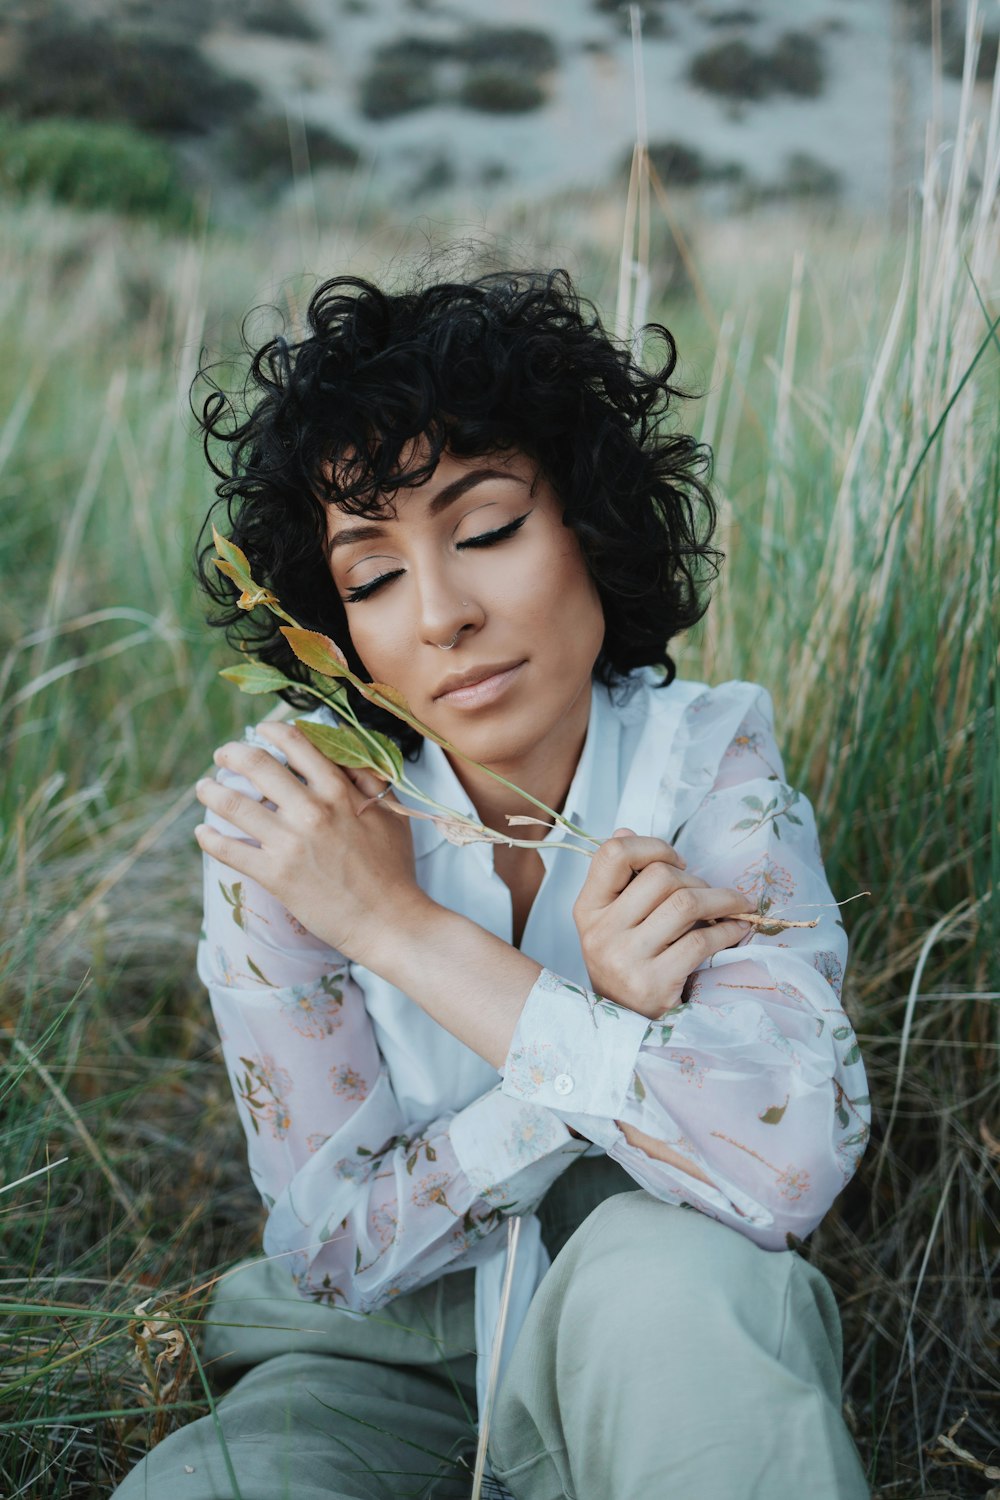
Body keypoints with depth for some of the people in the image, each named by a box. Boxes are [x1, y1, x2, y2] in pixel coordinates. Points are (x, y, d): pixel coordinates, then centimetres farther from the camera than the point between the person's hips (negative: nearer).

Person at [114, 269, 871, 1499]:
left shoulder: (710, 761, -14)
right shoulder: (284, 812, -13)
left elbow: (789, 1161, -29)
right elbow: (335, 1246, -12)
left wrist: (401, 925, -26)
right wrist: (610, 1021, -26)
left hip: (659, 1360, 0)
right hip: (375, 1363, 1)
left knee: (688, 1266, -35)